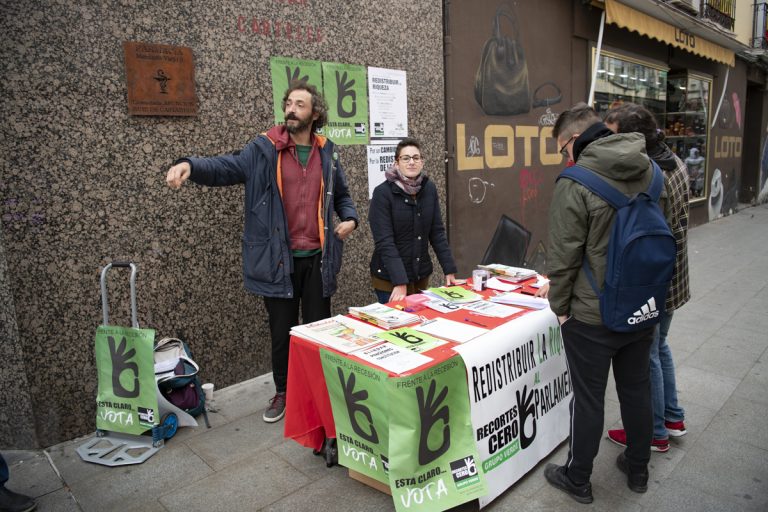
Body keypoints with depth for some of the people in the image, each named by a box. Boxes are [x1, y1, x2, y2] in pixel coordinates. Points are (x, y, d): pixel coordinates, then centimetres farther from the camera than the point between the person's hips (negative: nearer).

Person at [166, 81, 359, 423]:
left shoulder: (327, 153, 7)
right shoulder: (264, 150, -2)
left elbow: (342, 195, 19)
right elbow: (225, 168, -13)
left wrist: (350, 218, 0)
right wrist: (191, 166, -33)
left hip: (317, 260, 2)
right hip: (278, 260, -1)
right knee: (281, 331, 11)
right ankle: (283, 392, 33)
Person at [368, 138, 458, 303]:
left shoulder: (429, 189, 1)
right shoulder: (383, 192, -14)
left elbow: (437, 232, 4)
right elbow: (384, 242, -20)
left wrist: (449, 270, -1)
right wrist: (400, 282, -26)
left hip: (421, 275, 5)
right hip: (389, 278, -5)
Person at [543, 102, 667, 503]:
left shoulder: (574, 184, -20)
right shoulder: (650, 171, 2)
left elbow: (564, 257, -19)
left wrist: (559, 306, -4)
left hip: (591, 317, -6)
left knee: (588, 399, 8)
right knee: (637, 389, 21)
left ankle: (577, 480, 27)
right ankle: (637, 469, 40)